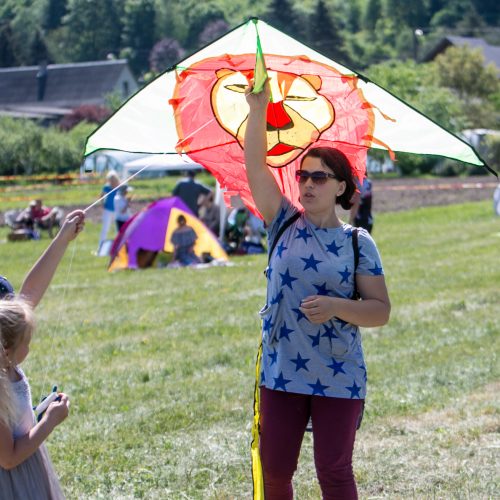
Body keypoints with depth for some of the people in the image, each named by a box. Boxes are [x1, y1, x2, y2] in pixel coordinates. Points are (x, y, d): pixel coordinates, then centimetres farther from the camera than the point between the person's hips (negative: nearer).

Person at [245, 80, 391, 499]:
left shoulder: (358, 243, -2)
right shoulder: (285, 225, 4)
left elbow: (381, 311, -4)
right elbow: (255, 166, -5)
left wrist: (336, 307, -21)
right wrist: (258, 108, -14)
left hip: (339, 379, -2)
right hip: (281, 372, 3)